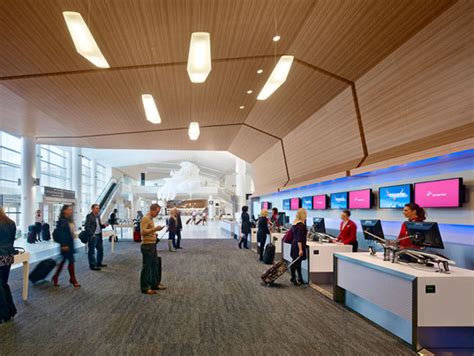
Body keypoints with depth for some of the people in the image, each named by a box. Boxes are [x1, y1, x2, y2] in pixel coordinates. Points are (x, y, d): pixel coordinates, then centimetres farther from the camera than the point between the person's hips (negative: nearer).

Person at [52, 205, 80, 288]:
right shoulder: (61, 221, -14)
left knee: (63, 261, 16)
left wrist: (72, 242, 15)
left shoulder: (70, 220, 10)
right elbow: (60, 233, -18)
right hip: (65, 244, -8)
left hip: (70, 243, 8)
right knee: (71, 261, -3)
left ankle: (55, 278, 28)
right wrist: (64, 245, -21)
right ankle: (73, 280, 9)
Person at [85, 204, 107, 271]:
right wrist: (92, 234, -21)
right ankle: (92, 265, 9)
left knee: (100, 249, 16)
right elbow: (87, 227, -15)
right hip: (92, 236, -9)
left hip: (99, 236, 9)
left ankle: (99, 263, 30)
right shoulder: (89, 216, -12)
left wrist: (103, 225, 1)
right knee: (91, 251, 1)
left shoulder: (98, 216, 13)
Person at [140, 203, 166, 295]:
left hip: (152, 245, 10)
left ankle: (155, 284, 28)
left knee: (155, 264, 16)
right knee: (146, 267, -2)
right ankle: (144, 288, 8)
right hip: (147, 246, -10)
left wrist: (155, 230, 13)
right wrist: (154, 229, -27)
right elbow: (143, 232, -24)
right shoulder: (145, 218, -15)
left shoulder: (151, 219, 15)